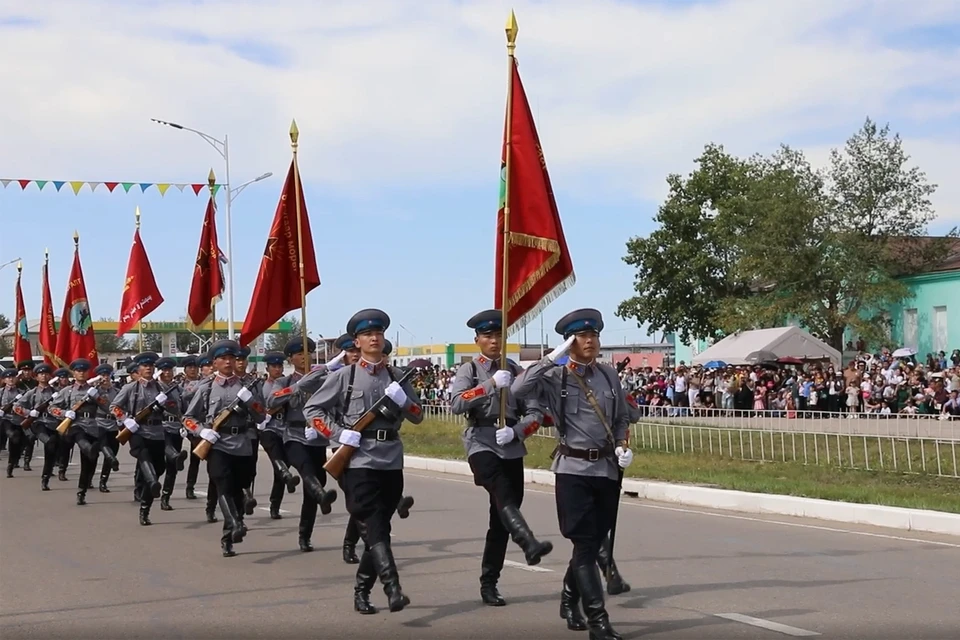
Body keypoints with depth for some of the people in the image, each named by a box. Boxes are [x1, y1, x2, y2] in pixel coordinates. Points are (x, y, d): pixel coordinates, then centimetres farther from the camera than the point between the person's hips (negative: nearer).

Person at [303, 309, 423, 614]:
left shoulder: (396, 377, 12)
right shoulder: (344, 376, 1)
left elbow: (418, 416, 12)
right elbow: (311, 409, 3)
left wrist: (402, 400, -8)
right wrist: (340, 433, -10)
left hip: (392, 462, 4)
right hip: (359, 461, -4)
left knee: (377, 529, 9)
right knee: (375, 528, -15)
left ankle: (362, 591, 22)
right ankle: (393, 589, -26)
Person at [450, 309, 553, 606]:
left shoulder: (515, 371, 12)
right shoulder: (469, 370, 5)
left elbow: (535, 413, 7)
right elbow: (457, 404, -14)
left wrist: (515, 431, -12)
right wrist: (491, 385, -21)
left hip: (512, 449, 4)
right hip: (482, 445, -4)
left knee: (500, 519, 7)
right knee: (504, 497, -30)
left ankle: (489, 584, 16)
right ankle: (530, 545, -52)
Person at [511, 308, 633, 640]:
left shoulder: (609, 375, 6)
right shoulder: (555, 378, -6)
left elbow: (622, 417, 17)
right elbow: (518, 390, -22)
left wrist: (623, 445, 0)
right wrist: (552, 358, -20)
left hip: (607, 469, 5)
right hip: (573, 470, -4)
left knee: (594, 542, 14)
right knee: (585, 544, -6)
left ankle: (569, 599, 37)